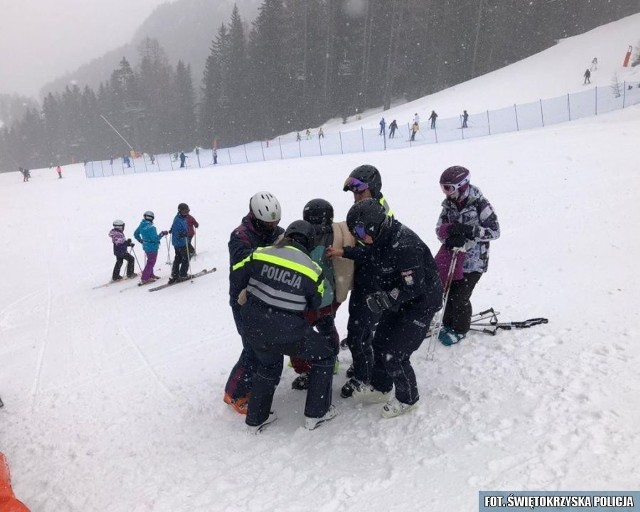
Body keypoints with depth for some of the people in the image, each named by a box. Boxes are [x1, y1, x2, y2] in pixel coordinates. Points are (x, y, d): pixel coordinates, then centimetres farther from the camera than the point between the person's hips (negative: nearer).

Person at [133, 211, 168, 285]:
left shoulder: (141, 225, 1)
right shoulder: (151, 227, -25)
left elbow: (135, 234, 13)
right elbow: (155, 239, -27)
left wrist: (141, 241, 24)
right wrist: (162, 234, -17)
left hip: (146, 246, 8)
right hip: (152, 247, -8)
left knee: (150, 261, 24)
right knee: (151, 262, 2)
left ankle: (150, 275, 36)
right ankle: (144, 278, 4)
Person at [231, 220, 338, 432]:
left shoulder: (260, 254, -3)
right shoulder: (312, 269, -8)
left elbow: (237, 278, 3)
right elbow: (315, 305, 4)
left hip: (254, 330, 5)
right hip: (287, 334, -4)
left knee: (268, 366, 32)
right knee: (325, 355, 20)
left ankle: (256, 419, 43)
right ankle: (316, 414, 26)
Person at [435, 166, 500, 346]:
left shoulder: (479, 204, -18)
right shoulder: (449, 204, 0)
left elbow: (494, 231, -17)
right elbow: (440, 229, 0)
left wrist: (468, 230, -28)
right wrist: (451, 231, -23)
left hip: (474, 260, -5)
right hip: (452, 256, 5)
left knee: (459, 297, -1)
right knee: (448, 292, 11)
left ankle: (460, 329, 23)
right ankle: (448, 323, 34)